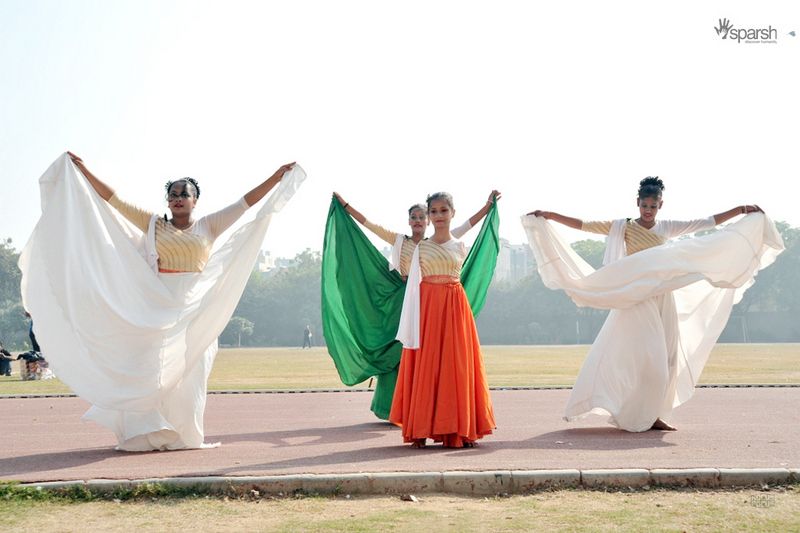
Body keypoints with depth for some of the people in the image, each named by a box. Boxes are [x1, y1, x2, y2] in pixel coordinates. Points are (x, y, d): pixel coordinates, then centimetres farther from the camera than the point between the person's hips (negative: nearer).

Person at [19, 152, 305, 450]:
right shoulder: (153, 225, 8)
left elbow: (245, 202, 5)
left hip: (195, 310, 0)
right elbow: (114, 201, 8)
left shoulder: (209, 226, 8)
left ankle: (183, 434, 10)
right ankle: (148, 434, -2)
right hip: (158, 307, 0)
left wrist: (278, 177, 1)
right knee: (153, 368, -5)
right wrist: (83, 171, 6)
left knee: (189, 371, 2)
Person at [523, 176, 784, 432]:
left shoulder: (667, 228, 10)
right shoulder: (622, 227, -2)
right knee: (644, 356, -12)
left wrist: (741, 210, 9)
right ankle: (637, 416, -5)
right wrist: (549, 216, -14)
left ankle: (651, 415, 12)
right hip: (637, 300, -5)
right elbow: (583, 225, -6)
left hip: (664, 300, 6)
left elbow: (708, 223, 13)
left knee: (665, 357, 4)